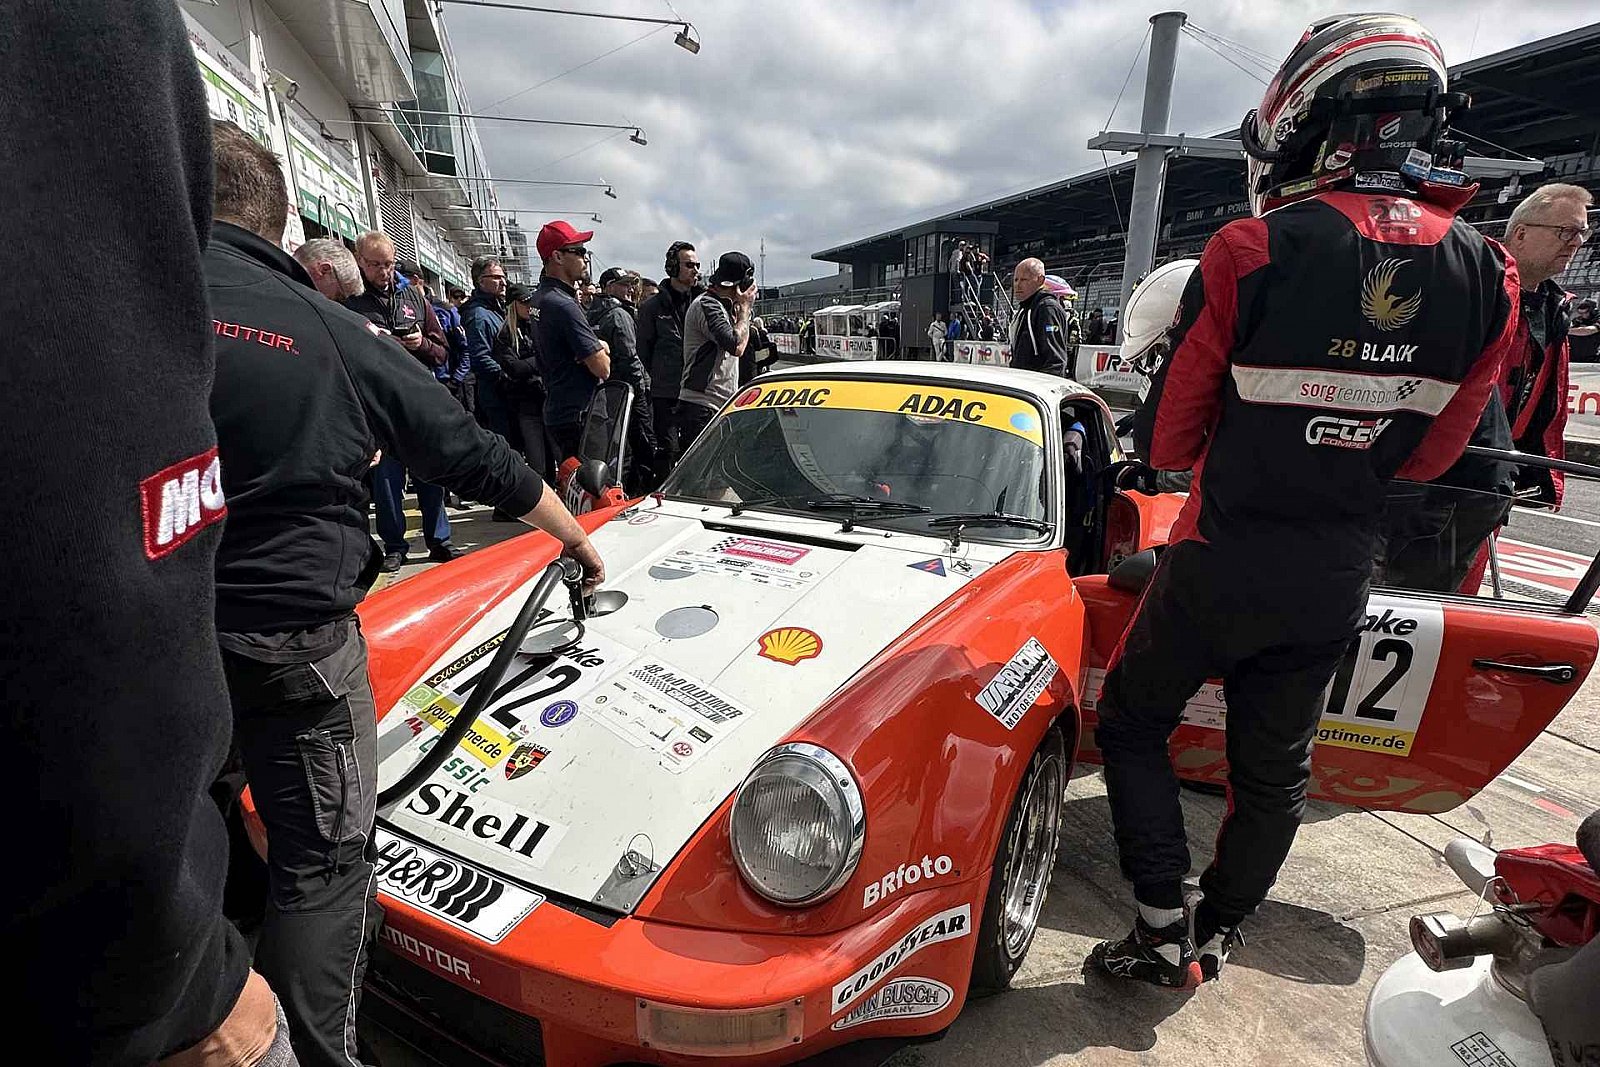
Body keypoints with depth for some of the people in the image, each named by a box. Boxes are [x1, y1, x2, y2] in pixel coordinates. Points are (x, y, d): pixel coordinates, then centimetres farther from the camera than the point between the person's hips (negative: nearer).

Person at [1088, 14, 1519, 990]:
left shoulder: (1252, 253, -17)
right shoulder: (1488, 276, -3)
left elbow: (1168, 443, -11)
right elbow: (1432, 454, 6)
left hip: (1221, 565, -5)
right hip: (1339, 581, 5)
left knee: (1134, 724, 16)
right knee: (1275, 770, 20)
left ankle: (1164, 930, 17)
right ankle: (1218, 937, 38)